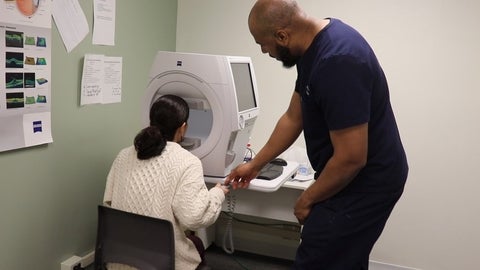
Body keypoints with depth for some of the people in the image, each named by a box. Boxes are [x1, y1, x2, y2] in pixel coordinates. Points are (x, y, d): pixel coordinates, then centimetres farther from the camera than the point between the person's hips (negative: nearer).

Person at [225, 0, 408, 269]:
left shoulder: (337, 61, -29)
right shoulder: (315, 45, 2)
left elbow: (351, 159, -27)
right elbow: (294, 117, 12)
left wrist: (307, 199, -10)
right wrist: (255, 164, 17)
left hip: (365, 182, -9)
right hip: (356, 177, 9)